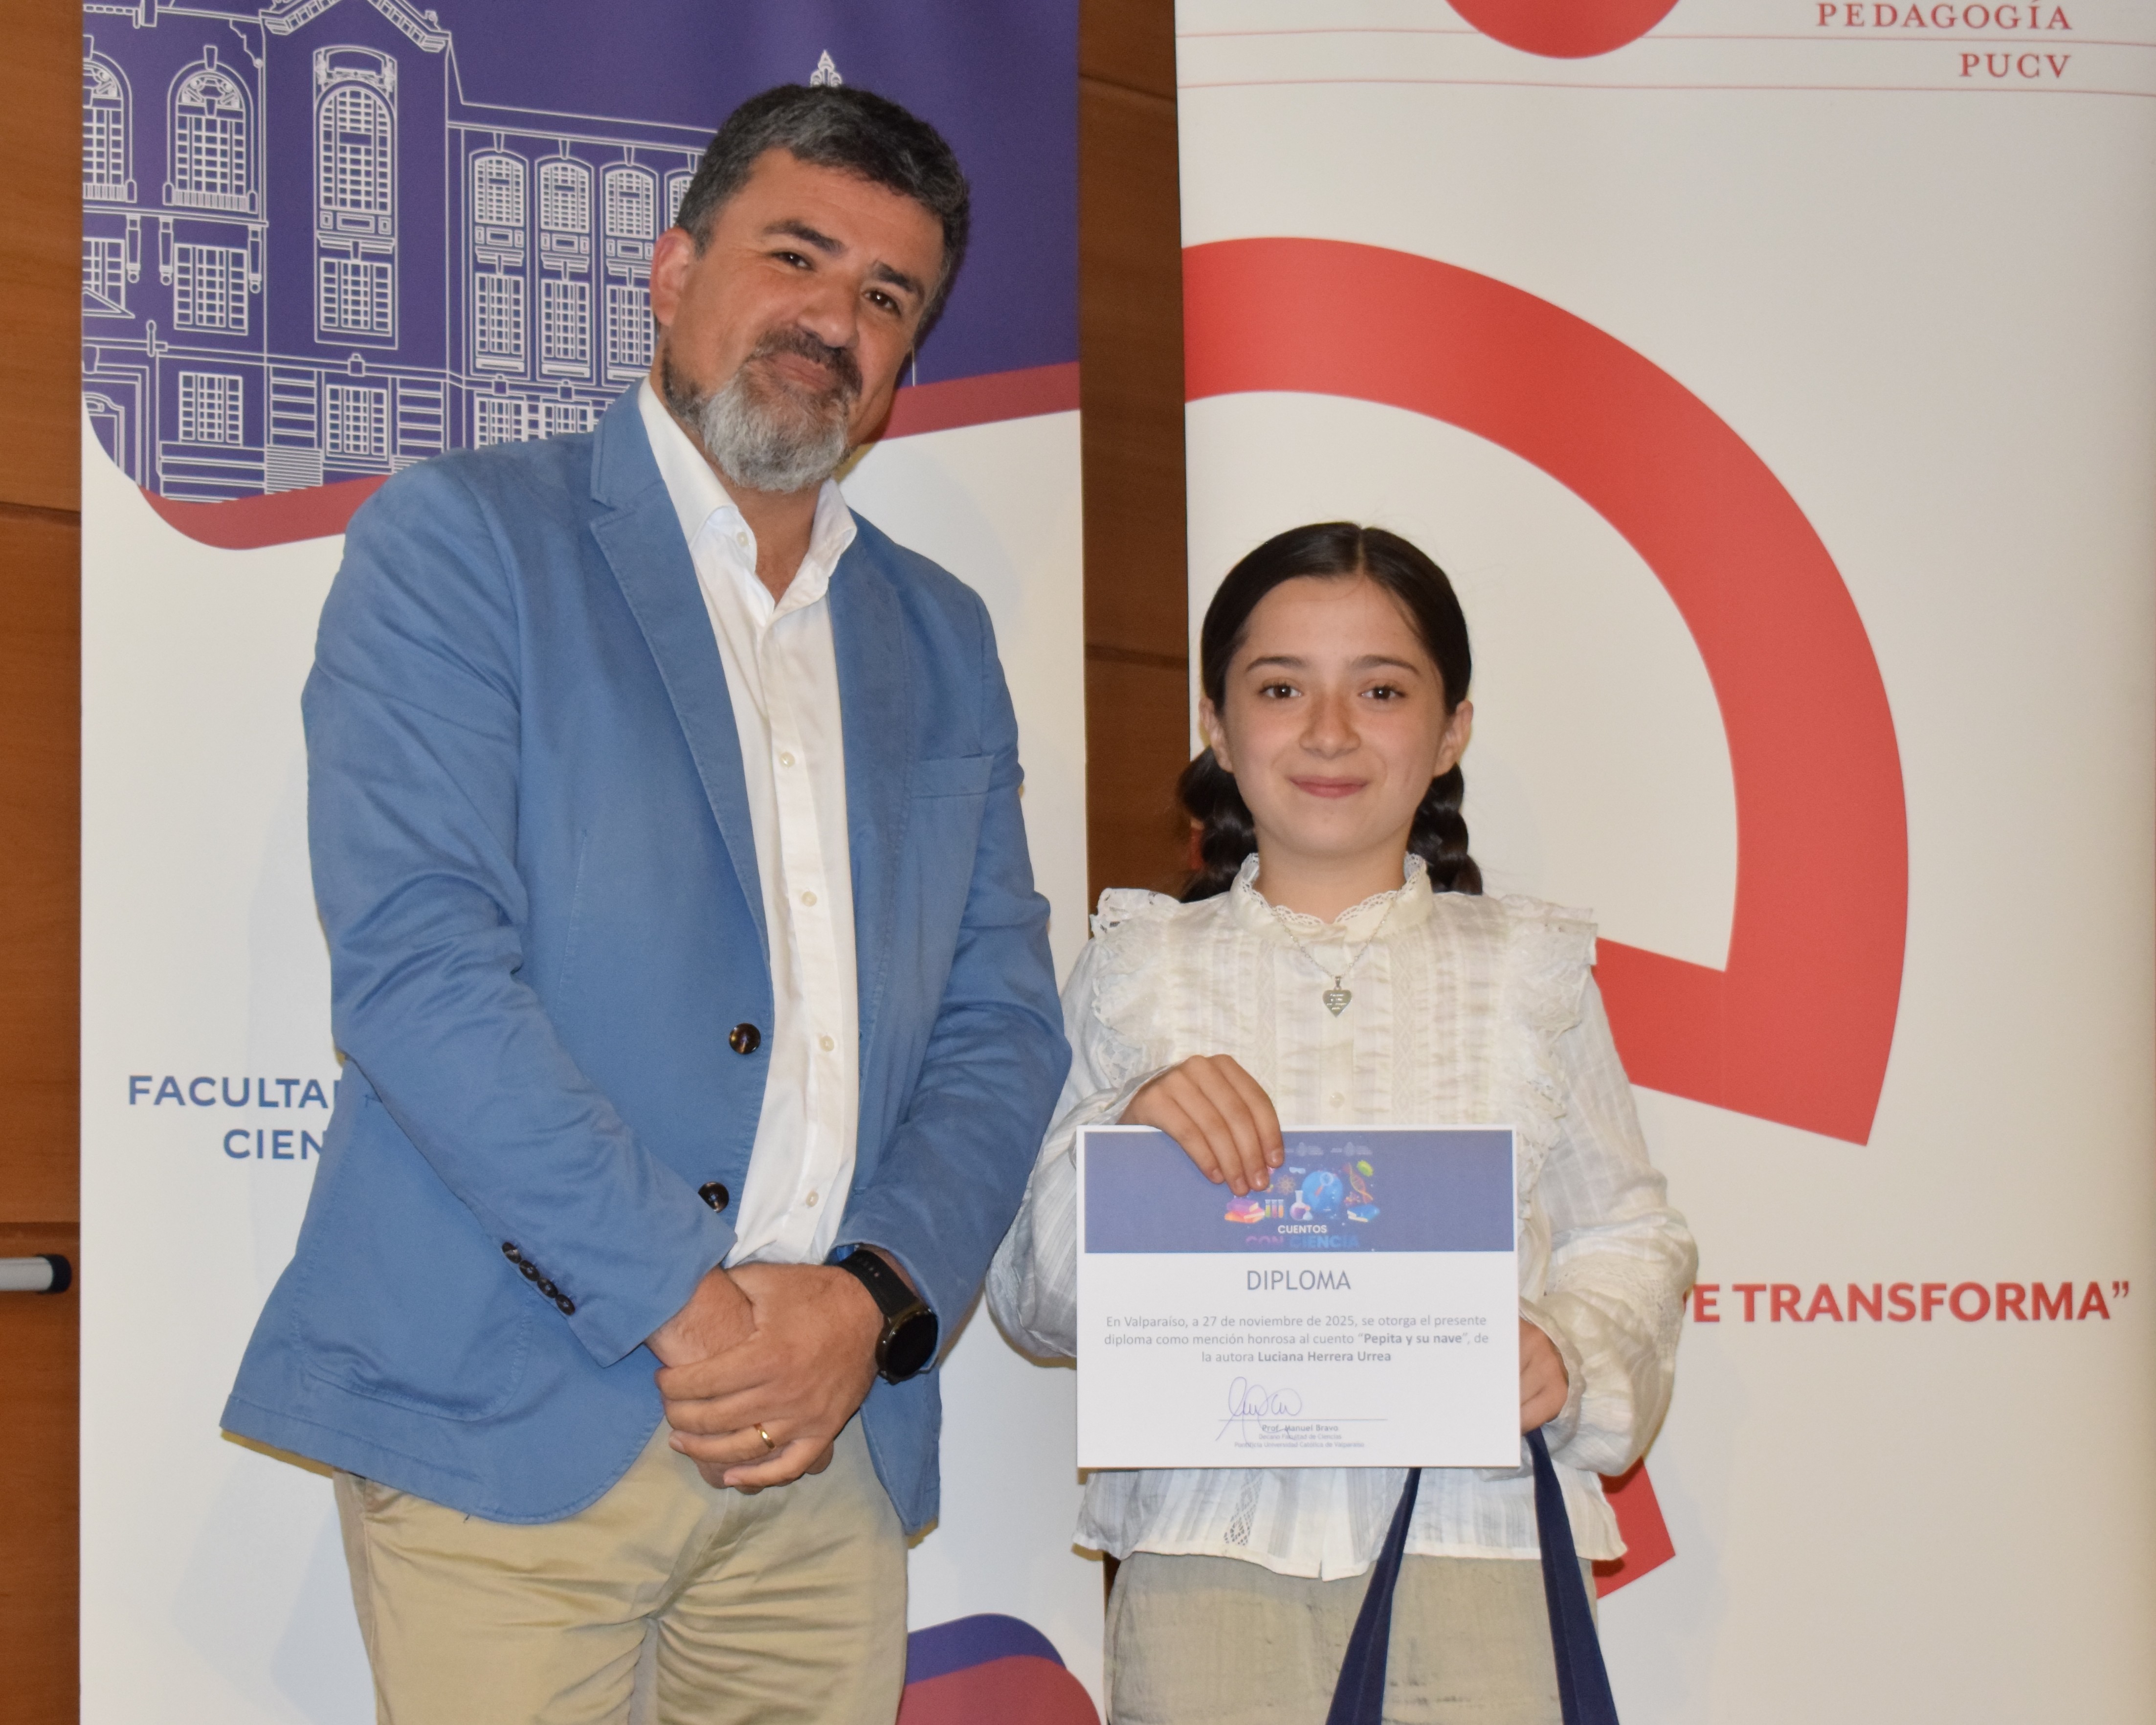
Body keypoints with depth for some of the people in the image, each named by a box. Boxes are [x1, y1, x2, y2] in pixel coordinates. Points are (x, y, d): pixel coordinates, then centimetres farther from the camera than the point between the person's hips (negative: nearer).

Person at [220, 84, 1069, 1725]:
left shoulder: (942, 642, 16)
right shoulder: (457, 540, 0)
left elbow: (1002, 1024, 11)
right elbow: (411, 960, -12)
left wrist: (873, 1300, -7)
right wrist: (690, 1298, -15)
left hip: (829, 1444, 5)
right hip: (505, 1430, -4)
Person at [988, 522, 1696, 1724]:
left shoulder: (1526, 968, 11)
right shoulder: (1140, 968, 10)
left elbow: (1629, 1238, 9)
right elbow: (1034, 1300, 6)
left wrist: (1571, 1352, -11)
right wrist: (1123, 1139, -12)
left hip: (1475, 1541, 0)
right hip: (1208, 1545, 0)